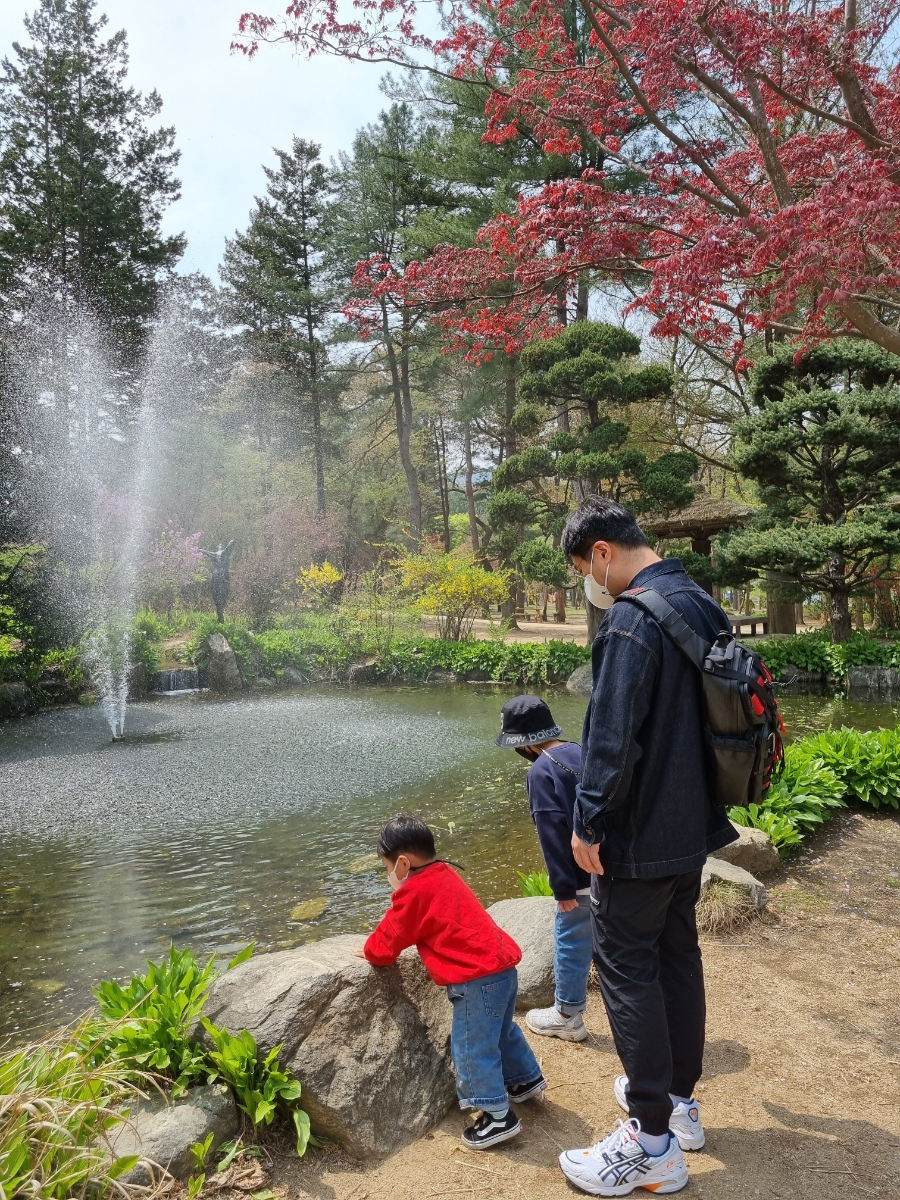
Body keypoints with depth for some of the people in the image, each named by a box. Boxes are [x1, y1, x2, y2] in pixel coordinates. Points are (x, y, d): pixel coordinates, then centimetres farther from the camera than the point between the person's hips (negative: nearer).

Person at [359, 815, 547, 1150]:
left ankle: (498, 1116, 12)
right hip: (502, 963, 10)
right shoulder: (443, 874, 13)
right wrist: (380, 946, 23)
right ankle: (527, 1078, 45)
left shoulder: (414, 891, -13)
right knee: (501, 1031, 28)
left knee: (472, 1047, 4)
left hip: (478, 977, -10)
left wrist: (370, 951, 16)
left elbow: (389, 939, -3)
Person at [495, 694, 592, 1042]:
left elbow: (552, 833, -19)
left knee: (571, 942, 9)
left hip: (585, 876, -8)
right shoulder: (583, 753, 6)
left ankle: (567, 1017, 25)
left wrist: (563, 887, -14)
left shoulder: (541, 771, -16)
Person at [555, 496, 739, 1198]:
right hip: (694, 825, 9)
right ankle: (680, 1099, 36)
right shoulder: (702, 606, 6)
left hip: (640, 836, -9)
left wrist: (589, 822, -14)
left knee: (628, 968, 3)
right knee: (678, 955, 20)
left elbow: (612, 736, -25)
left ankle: (652, 1144, 15)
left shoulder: (632, 621, -22)